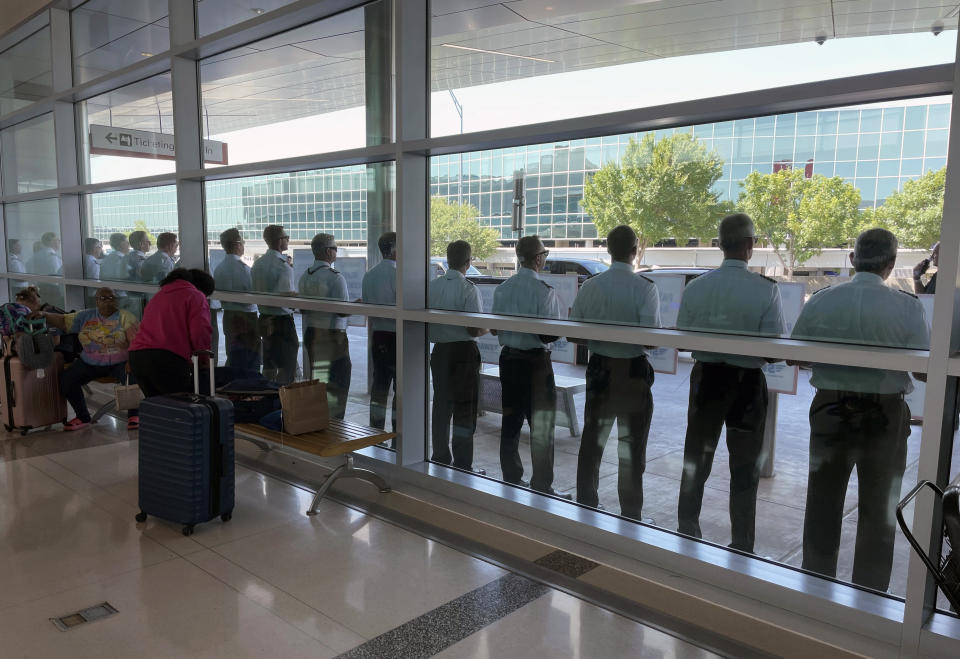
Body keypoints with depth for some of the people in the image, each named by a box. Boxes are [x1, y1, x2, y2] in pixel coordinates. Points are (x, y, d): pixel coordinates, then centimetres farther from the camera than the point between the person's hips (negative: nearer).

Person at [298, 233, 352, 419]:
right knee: (337, 382, 2)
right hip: (332, 335, -7)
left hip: (310, 333, 7)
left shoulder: (304, 277, 7)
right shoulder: (335, 278, -16)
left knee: (315, 379, 15)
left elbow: (302, 308, 11)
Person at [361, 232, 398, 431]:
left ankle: (376, 429, 20)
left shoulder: (369, 274, 8)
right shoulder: (398, 274, -16)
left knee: (379, 385, 14)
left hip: (377, 335, 7)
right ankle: (398, 433, 4)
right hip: (398, 336, -7)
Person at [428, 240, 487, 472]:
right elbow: (474, 329, -17)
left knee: (441, 405, 14)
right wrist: (488, 328, 3)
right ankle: (462, 465, 7)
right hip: (463, 351, -5)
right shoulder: (468, 288, -15)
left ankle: (440, 458, 23)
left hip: (439, 350, 5)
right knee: (464, 410, 3)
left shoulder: (431, 286, 2)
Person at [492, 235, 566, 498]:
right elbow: (550, 334, -19)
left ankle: (511, 479, 24)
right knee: (541, 426, 3)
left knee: (510, 419, 14)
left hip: (508, 358, 6)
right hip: (535, 360, -6)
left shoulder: (502, 289, 4)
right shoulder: (544, 291, -15)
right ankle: (542, 486, 10)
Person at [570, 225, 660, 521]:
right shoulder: (645, 288, -14)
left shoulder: (589, 287, -4)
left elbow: (572, 334, -2)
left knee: (591, 441, 16)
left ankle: (586, 505, 28)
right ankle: (630, 515, 19)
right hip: (634, 372, -3)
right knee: (631, 447, 10)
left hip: (599, 369, 3)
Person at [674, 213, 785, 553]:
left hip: (705, 378, 3)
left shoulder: (695, 286, -8)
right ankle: (741, 547, 22)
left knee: (696, 462, 18)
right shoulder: (766, 290, -16)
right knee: (744, 470, 13)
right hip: (747, 383, -2)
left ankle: (687, 535, 32)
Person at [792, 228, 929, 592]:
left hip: (829, 411, 2)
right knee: (878, 511, 15)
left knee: (823, 505, 16)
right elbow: (924, 369, -11)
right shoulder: (907, 306, -13)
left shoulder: (820, 300, -7)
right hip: (885, 415, -1)